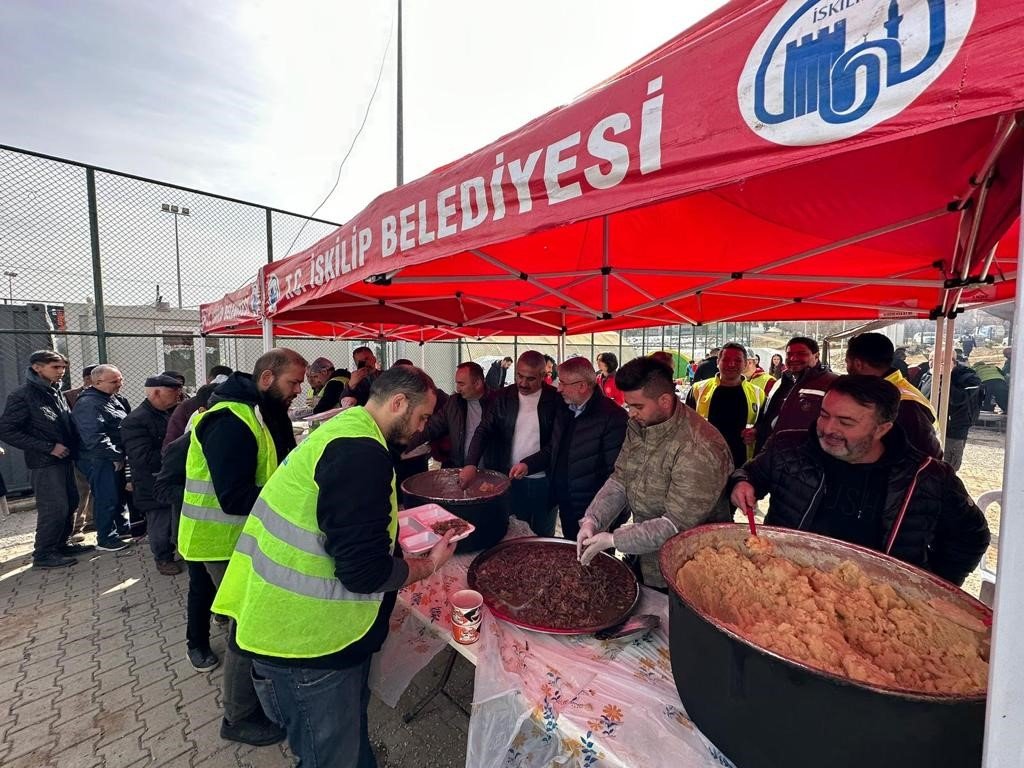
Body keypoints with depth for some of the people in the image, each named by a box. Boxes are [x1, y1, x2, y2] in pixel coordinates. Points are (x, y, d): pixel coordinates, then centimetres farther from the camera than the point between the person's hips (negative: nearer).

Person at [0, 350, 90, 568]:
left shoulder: (57, 392, 10)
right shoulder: (23, 395, -12)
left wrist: (72, 446, 4)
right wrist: (49, 447, -17)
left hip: (65, 458, 7)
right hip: (45, 462, -7)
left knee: (70, 502, 13)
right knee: (54, 508, -5)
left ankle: (61, 544, 27)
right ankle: (43, 554, 9)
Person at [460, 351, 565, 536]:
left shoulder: (555, 399, -7)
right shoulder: (504, 397, -1)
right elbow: (484, 430, -4)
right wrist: (471, 464, -18)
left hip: (544, 481, -1)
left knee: (544, 536, 14)